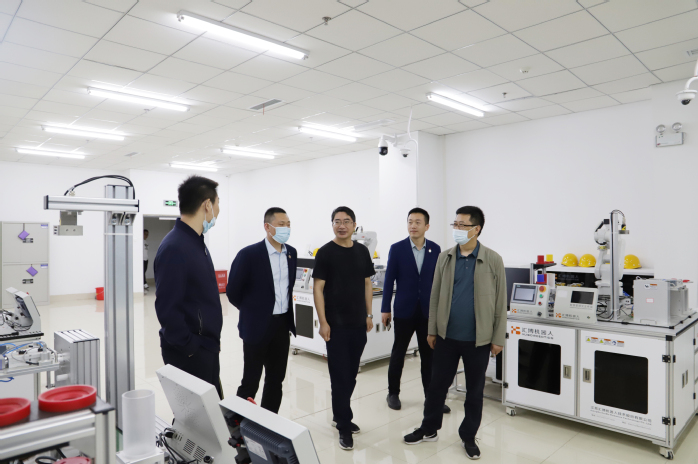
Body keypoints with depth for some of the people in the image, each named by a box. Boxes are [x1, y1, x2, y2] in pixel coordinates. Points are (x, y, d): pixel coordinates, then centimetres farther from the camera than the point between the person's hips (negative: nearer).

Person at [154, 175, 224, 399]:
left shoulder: (196, 242, 9)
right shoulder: (174, 248, -21)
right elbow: (167, 308, -24)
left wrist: (210, 343, 15)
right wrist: (190, 347, -17)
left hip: (206, 349, 9)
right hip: (188, 355, -9)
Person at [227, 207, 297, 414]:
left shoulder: (291, 253, 4)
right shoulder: (249, 254, -14)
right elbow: (233, 291, -6)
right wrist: (252, 311, 4)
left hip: (282, 325, 6)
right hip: (257, 326, -5)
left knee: (276, 379, 15)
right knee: (250, 382, 6)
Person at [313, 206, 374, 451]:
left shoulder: (362, 251, 6)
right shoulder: (325, 252, -7)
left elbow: (367, 284, 12)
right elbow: (318, 288, -9)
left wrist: (369, 314, 8)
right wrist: (323, 322, -13)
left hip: (358, 323, 5)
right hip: (336, 324, -4)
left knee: (351, 374, 15)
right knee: (339, 374, 2)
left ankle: (340, 414, 33)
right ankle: (344, 425, 14)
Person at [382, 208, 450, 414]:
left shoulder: (435, 249, 1)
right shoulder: (397, 248, -5)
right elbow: (389, 280, -4)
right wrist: (385, 309, -5)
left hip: (428, 311, 2)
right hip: (404, 310, -2)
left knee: (429, 355, 8)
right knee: (398, 353, 11)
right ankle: (393, 393, 27)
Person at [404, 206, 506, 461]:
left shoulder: (493, 260, -7)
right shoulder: (444, 257, 1)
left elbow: (500, 301, -4)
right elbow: (435, 296, 5)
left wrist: (498, 338, -4)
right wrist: (432, 330, 4)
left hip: (479, 339, -2)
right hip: (447, 336, 2)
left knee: (475, 390, 13)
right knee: (437, 384, 13)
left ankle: (468, 437, 31)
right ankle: (429, 429, 32)